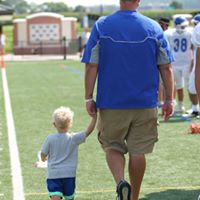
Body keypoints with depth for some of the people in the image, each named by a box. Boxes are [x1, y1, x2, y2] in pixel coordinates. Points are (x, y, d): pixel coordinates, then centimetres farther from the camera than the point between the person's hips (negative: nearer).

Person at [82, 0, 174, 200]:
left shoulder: (101, 26, -4)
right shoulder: (153, 27, -2)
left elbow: (91, 66, -6)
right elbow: (166, 67, 0)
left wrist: (89, 98, 1)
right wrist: (169, 100, 7)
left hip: (111, 103, -1)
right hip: (145, 103, 1)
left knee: (112, 147, 14)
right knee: (138, 151, 11)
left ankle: (121, 182, -10)